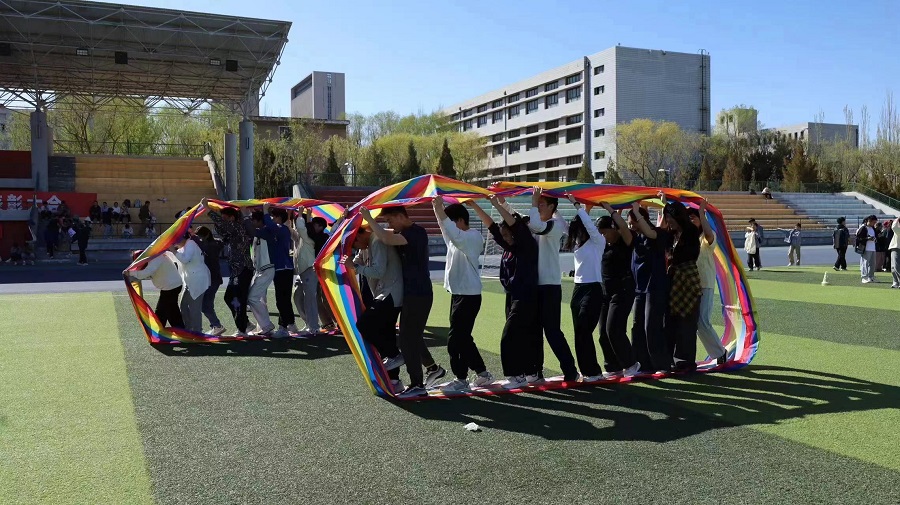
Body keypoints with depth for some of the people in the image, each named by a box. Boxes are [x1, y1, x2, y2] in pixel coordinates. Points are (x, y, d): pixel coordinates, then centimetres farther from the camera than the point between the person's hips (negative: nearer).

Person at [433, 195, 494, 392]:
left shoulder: (473, 236, -14)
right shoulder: (457, 238, 15)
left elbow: (453, 233, -33)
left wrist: (440, 211, -35)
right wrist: (438, 208, 5)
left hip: (468, 296, -10)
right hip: (458, 294, 10)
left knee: (455, 339, -7)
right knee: (462, 338, 13)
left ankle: (461, 379, 3)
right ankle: (483, 374, 22)